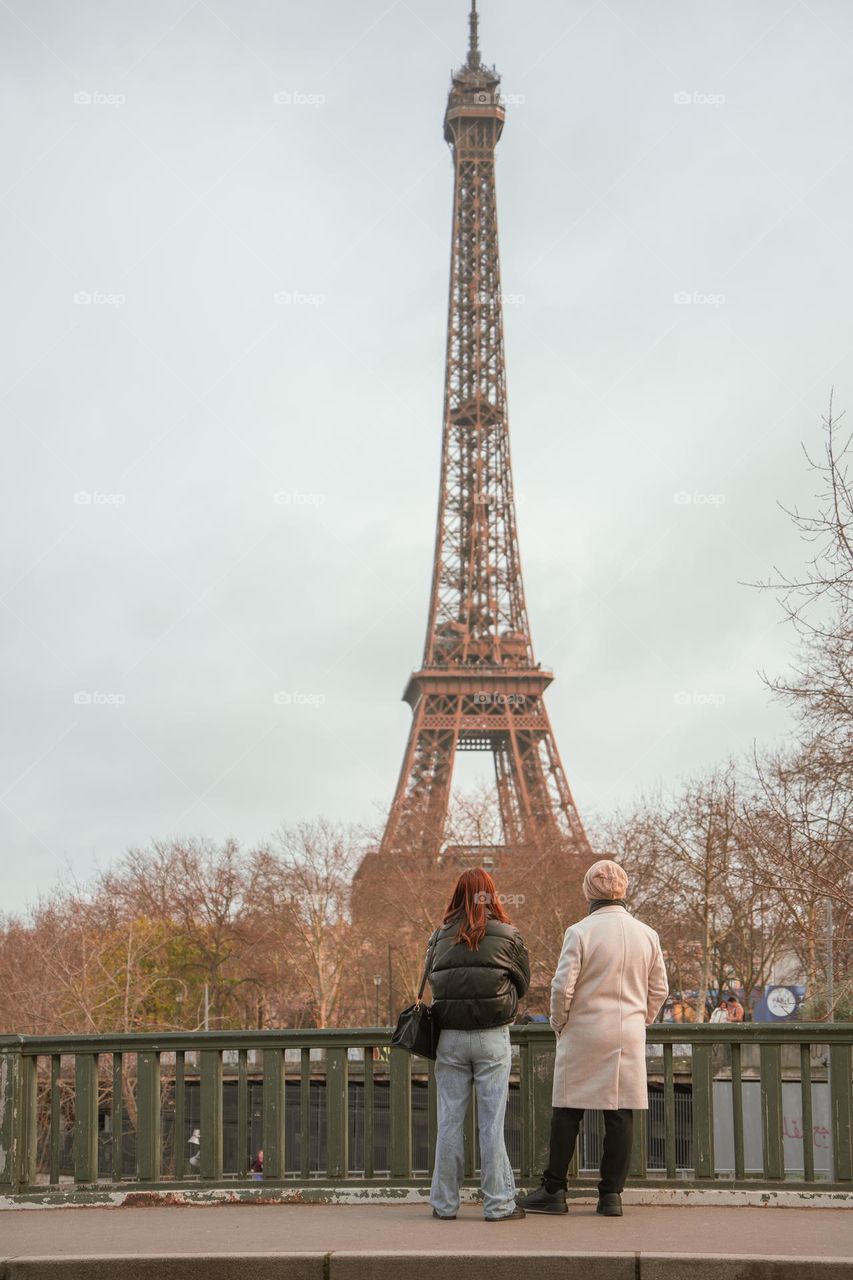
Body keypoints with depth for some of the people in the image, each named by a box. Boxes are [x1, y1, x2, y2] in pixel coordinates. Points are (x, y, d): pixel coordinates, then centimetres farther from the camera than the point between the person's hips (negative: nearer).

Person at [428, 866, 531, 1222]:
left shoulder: (440, 937, 1)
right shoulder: (508, 935, -3)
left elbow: (432, 983, 9)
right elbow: (522, 983, 7)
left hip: (450, 1036, 2)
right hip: (492, 1037, -2)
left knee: (449, 1121, 8)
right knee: (492, 1123, 2)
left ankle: (444, 1203, 13)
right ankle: (498, 1203, 4)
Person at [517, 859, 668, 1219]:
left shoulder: (580, 932, -10)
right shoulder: (647, 935, 4)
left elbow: (562, 987, -12)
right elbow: (659, 991, 10)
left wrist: (559, 1023, 5)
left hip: (583, 1036, -3)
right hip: (628, 1038, 3)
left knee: (567, 1113, 5)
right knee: (621, 1114, 6)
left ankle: (554, 1191, 10)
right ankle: (612, 1194, 7)